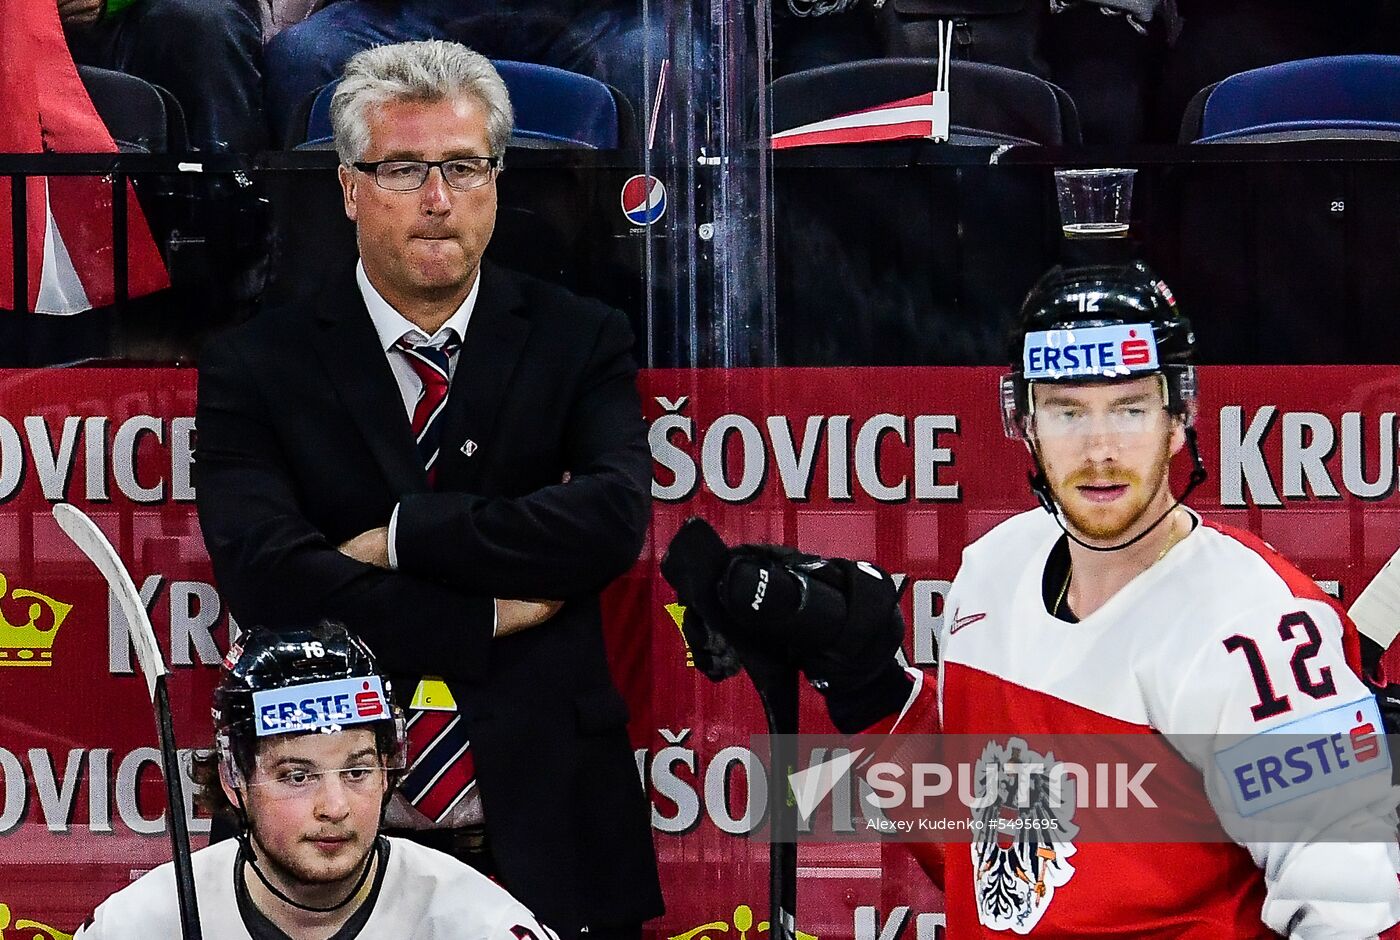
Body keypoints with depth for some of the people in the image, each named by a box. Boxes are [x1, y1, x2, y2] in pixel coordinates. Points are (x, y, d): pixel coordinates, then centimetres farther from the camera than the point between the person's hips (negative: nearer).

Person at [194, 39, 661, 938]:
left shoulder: (581, 340, 3)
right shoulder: (256, 364, 0)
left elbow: (616, 518, -14)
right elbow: (266, 577, -14)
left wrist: (400, 535, -15)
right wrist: (496, 615, -12)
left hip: (548, 831, 1)